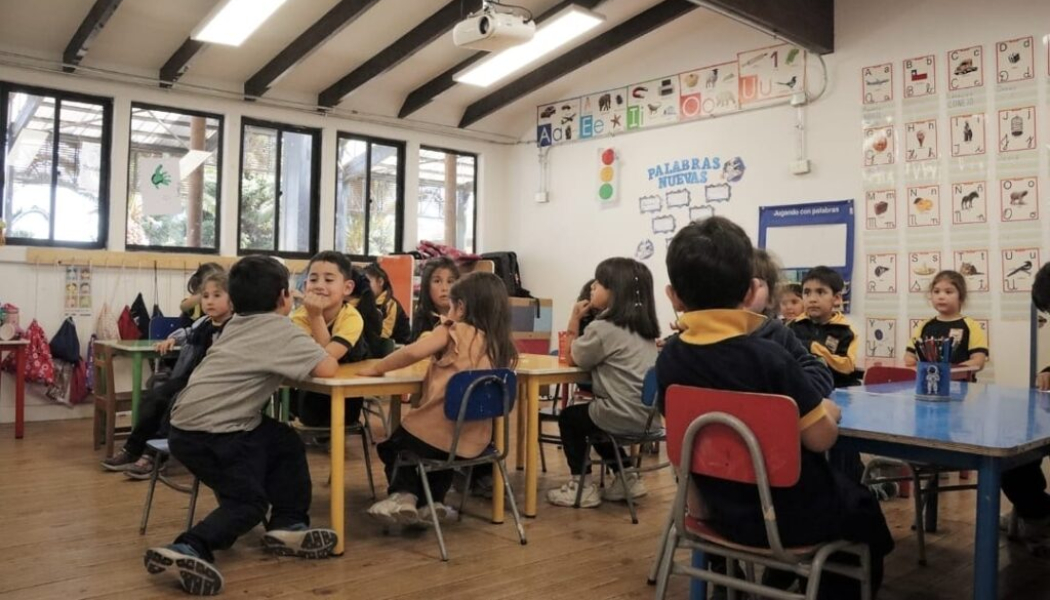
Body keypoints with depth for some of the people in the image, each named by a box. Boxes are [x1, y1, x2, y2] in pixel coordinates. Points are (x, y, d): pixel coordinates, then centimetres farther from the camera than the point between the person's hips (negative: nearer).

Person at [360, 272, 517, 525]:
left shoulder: (455, 330, -7)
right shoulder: (502, 345, 4)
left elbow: (413, 352, -18)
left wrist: (376, 369, -4)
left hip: (436, 432, -5)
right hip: (474, 442, 5)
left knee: (391, 446, 26)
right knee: (445, 454, 40)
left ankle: (403, 494, 7)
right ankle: (434, 500, 24)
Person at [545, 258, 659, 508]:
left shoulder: (602, 328, -14)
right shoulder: (643, 328, 11)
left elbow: (574, 359, 1)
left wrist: (575, 321, 4)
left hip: (622, 416, -8)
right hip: (646, 415, 8)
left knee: (568, 417, 18)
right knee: (590, 415, 32)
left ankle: (582, 485, 19)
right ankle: (626, 478, 29)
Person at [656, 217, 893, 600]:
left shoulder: (669, 359, -9)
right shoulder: (767, 356, -25)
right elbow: (821, 438, -18)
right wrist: (829, 412, 3)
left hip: (724, 510, 5)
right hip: (792, 517, -5)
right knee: (862, 506, 27)